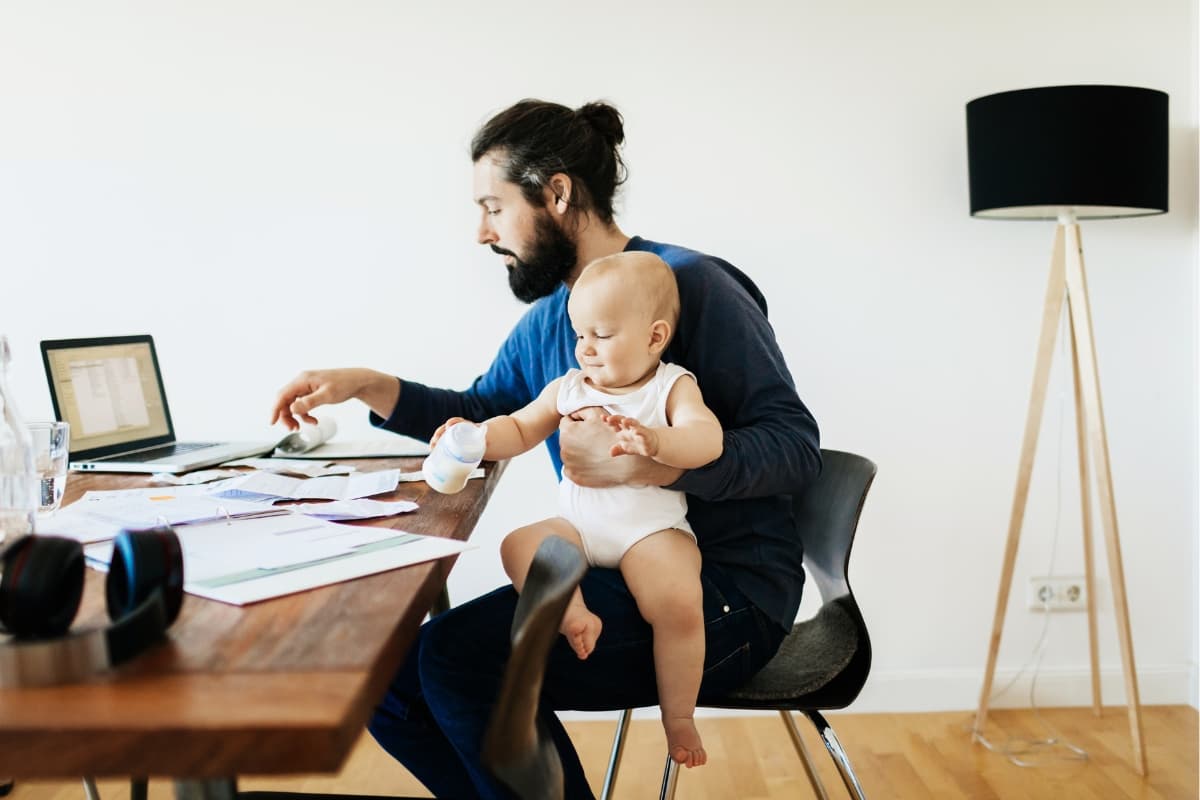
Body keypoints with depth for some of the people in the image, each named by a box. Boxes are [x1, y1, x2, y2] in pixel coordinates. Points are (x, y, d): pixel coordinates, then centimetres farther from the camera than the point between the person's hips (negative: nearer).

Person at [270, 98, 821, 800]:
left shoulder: (691, 284, -12)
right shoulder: (547, 317, 11)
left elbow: (796, 445, -17)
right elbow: (484, 413, 27)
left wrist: (644, 464, -30)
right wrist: (368, 387, 11)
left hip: (725, 592, -8)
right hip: (615, 577, 8)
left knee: (461, 659, -24)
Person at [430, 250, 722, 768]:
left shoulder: (673, 386, -1)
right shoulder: (568, 388, 13)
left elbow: (706, 438, -19)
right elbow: (519, 431, 19)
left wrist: (656, 441, -40)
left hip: (653, 528, -5)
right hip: (577, 525, 5)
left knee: (678, 602, -28)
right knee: (518, 546, -18)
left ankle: (678, 717, -9)